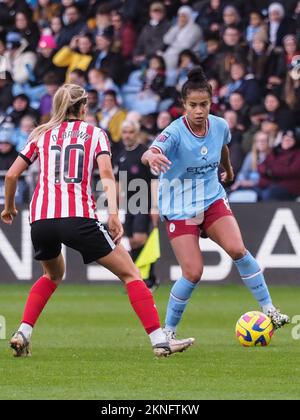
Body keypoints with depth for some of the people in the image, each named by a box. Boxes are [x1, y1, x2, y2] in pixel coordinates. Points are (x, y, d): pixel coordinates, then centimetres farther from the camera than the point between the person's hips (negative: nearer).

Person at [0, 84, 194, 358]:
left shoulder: (42, 135, 20)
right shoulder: (95, 134, 13)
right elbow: (106, 175, -4)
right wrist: (113, 214, -12)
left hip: (41, 217, 4)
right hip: (78, 217, -4)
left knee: (53, 275, 32)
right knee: (130, 274, 5)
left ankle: (23, 333, 14)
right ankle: (160, 341, -7)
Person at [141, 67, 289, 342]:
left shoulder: (220, 126, -7)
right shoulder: (175, 132, -23)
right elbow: (150, 154, -43)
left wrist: (229, 171, 36)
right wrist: (152, 157, -67)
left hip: (213, 199, 4)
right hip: (180, 208, -4)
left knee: (237, 249, -19)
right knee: (193, 273, -13)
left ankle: (268, 309, -6)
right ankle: (169, 329, 6)